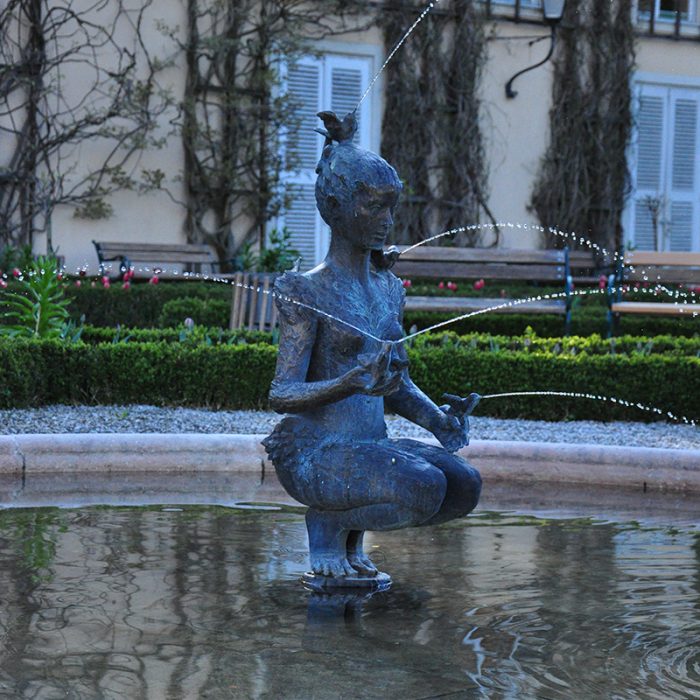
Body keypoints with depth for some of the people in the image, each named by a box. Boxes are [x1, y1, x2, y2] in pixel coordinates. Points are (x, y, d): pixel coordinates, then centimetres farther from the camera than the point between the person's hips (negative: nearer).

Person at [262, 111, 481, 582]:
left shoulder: (388, 289, 14)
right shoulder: (309, 292, -9)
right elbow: (283, 395, -15)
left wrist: (436, 418, 0)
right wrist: (353, 384, -32)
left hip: (372, 448, 8)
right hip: (313, 454, -7)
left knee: (464, 486, -15)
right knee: (424, 488, -30)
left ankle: (351, 532, 6)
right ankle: (327, 524, -2)